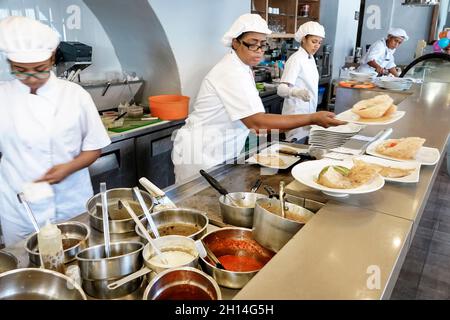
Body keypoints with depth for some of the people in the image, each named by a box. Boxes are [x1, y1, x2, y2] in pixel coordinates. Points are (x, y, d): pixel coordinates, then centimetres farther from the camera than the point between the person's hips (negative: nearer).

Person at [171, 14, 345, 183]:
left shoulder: (241, 68, 8)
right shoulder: (231, 73, -23)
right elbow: (257, 122, -30)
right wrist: (312, 119, -30)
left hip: (218, 151, 9)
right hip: (201, 155, -9)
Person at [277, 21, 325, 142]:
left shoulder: (311, 59, 11)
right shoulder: (296, 59, -15)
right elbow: (281, 89, -25)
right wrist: (297, 92, -46)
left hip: (308, 112, 9)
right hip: (297, 114, -9)